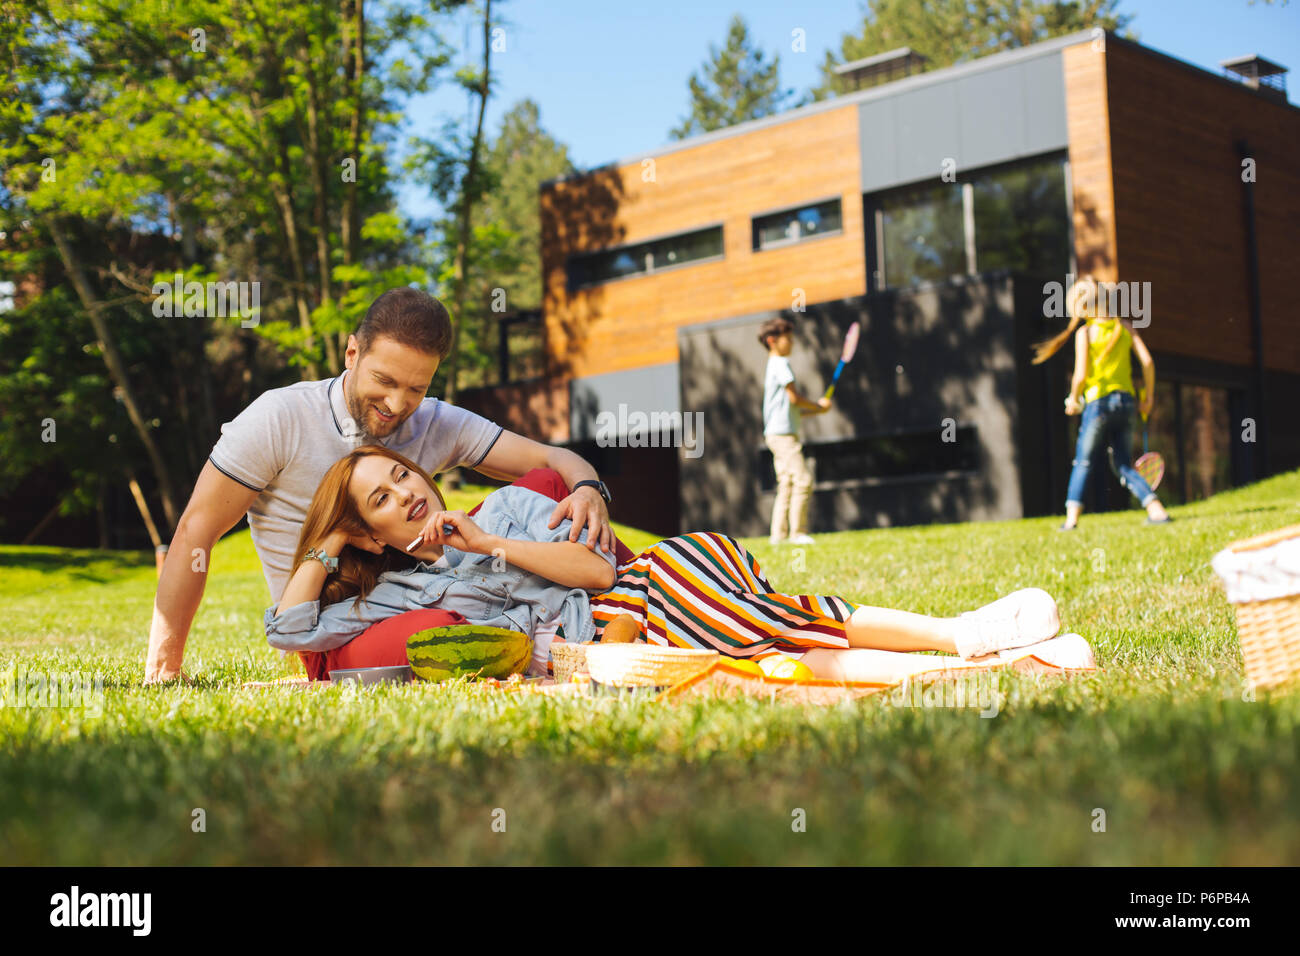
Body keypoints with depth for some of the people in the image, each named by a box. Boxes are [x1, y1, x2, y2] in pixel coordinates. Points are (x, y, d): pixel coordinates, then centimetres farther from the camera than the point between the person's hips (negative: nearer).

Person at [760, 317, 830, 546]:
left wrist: (815, 409, 13)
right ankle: (798, 533, -14)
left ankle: (778, 534, 8)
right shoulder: (781, 364, -9)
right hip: (783, 433, -11)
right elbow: (794, 398, -14)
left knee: (787, 483, 9)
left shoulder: (775, 365, 22)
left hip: (777, 434, 11)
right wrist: (818, 405, 1)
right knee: (803, 480, -14)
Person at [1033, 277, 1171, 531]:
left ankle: (1071, 518, 4)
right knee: (1124, 466, 12)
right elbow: (1147, 361, 1)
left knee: (1082, 463, 9)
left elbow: (1081, 374, -13)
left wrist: (1073, 399, 4)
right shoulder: (1124, 326, 6)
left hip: (1098, 402, -4)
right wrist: (1148, 396, 10)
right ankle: (1156, 510, -3)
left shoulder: (1084, 332, -7)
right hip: (1126, 402, 4)